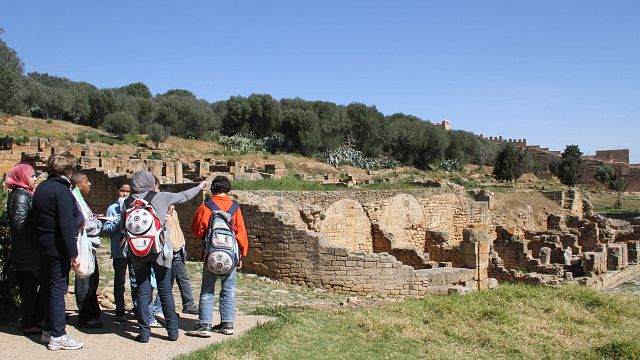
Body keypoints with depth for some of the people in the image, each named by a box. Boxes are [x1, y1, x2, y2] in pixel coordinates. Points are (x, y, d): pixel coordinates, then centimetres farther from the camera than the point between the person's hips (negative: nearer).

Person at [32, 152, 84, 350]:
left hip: (44, 244, 9)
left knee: (54, 287, 18)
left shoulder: (41, 188, 10)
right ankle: (57, 336, 6)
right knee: (58, 289, -1)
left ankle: (49, 329, 28)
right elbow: (66, 226, -23)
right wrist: (73, 254, -20)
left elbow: (37, 218, 16)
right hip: (59, 247, -9)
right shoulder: (61, 191, -18)